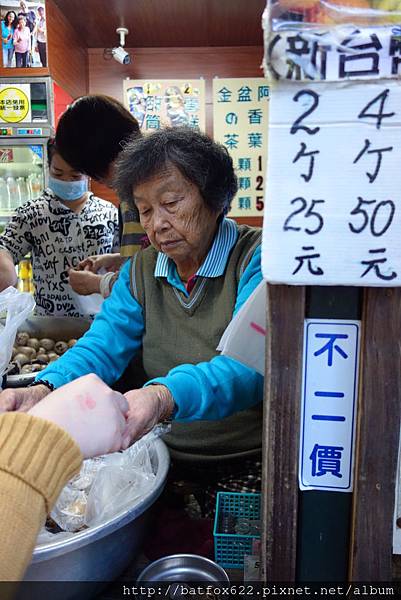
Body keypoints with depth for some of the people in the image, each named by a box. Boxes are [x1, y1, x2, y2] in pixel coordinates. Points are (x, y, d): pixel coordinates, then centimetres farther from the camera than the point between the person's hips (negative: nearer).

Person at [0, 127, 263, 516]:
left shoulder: (258, 258, -12)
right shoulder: (142, 270, 7)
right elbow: (103, 346, -2)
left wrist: (164, 397, -44)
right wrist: (45, 390, -22)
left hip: (247, 464, -4)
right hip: (163, 457, 5)